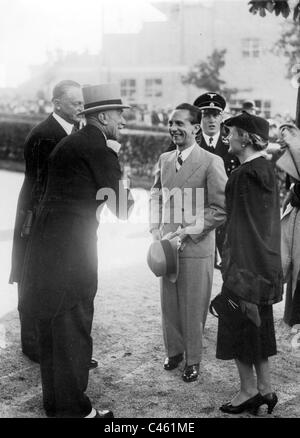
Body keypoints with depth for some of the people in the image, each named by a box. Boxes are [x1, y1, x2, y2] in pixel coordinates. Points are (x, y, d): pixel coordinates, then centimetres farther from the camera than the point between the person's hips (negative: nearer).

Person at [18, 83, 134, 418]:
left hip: (47, 242, 9)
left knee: (52, 328, 17)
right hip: (69, 244, -9)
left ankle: (55, 403, 30)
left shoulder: (70, 142, 17)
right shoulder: (99, 147, -10)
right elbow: (121, 209, -7)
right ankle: (74, 409, 13)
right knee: (72, 329, 2)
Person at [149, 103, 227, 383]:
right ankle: (174, 350, 33)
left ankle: (192, 359, 24)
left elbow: (221, 209, -12)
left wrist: (187, 231, -16)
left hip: (196, 247, -5)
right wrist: (156, 228, 3)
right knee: (168, 304, 14)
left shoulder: (211, 163, -12)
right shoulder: (164, 159, 7)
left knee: (193, 307, 6)